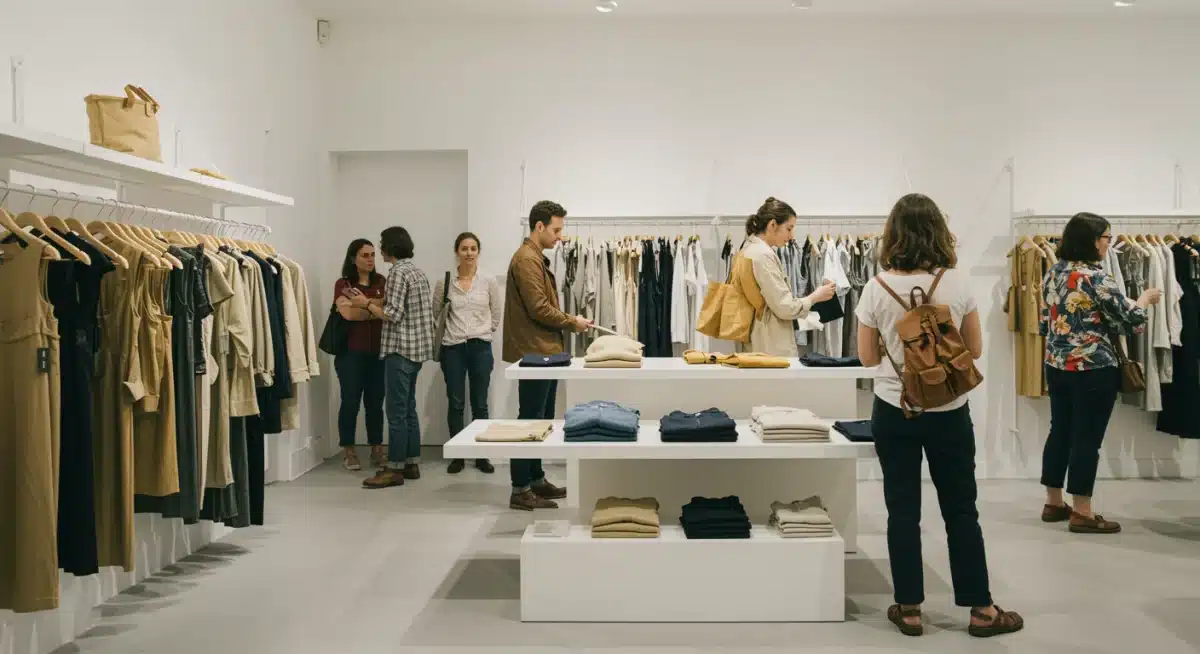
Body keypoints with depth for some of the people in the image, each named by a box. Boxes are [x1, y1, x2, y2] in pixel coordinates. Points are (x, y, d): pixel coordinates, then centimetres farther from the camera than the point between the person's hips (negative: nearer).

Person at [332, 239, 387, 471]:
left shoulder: (381, 282, 9)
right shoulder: (343, 284, -2)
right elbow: (348, 313, -17)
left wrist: (363, 304, -12)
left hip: (378, 351, 3)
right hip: (351, 352, -3)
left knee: (375, 401, 8)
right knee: (350, 401, 1)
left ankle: (377, 449, 17)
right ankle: (348, 451, 11)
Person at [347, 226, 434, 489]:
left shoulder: (398, 273, -13)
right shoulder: (418, 271, 15)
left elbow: (392, 315, -19)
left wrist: (366, 303, -6)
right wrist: (373, 304, 23)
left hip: (401, 349, -9)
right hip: (417, 348, 9)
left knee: (397, 412, -6)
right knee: (409, 409, 13)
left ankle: (395, 469, -3)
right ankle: (412, 463, 17)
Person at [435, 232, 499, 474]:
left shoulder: (489, 283, 2)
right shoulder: (444, 283, 0)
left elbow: (496, 318, 8)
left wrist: (480, 334, 5)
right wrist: (450, 333, 3)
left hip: (480, 348, 0)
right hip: (453, 348, 0)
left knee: (479, 403, 7)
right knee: (455, 403, 5)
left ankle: (481, 456, 16)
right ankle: (458, 456, 15)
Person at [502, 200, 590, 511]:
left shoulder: (537, 258, 17)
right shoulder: (526, 259, -15)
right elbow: (538, 308, -21)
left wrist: (567, 321, 7)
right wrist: (571, 322, -9)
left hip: (543, 351, 10)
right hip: (534, 352, -10)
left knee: (541, 419, 15)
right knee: (530, 420, -6)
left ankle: (536, 479, 23)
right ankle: (520, 490, -1)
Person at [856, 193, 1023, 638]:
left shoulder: (877, 288, -9)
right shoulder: (957, 284, -7)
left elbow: (867, 357, -2)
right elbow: (975, 350, 3)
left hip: (894, 411, 0)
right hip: (948, 412, 1)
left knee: (903, 511, 8)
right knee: (961, 510, 11)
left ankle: (908, 609, 15)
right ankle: (981, 609, 21)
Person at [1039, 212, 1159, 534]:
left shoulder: (1052, 273, 7)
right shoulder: (1096, 277, -16)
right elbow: (1130, 317, -9)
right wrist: (1146, 298, 11)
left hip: (1057, 366, 8)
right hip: (1093, 370, -8)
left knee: (1059, 432, 14)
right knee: (1087, 438, -1)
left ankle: (1053, 503, 22)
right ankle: (1082, 514, 5)